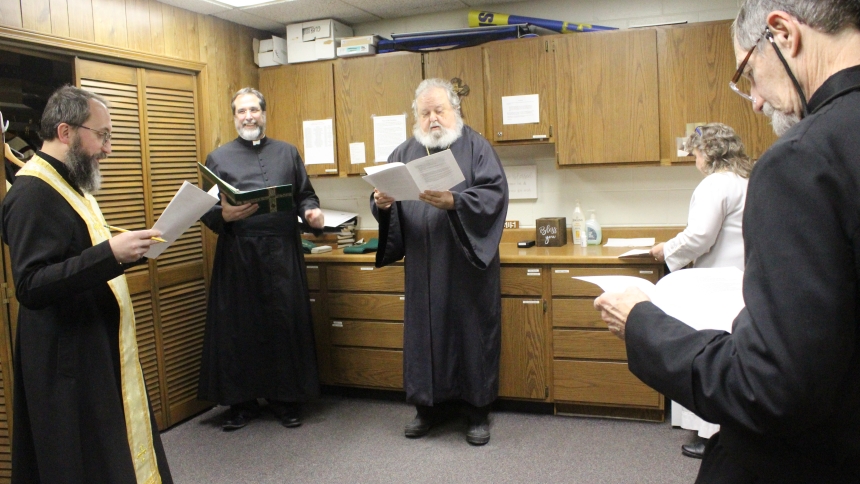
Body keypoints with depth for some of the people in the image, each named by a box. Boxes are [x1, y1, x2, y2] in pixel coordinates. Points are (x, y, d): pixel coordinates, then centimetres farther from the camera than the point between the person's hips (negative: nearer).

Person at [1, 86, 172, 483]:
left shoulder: (68, 183, 12)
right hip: (71, 363, -10)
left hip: (97, 352, 10)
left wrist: (125, 251, 8)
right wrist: (110, 253, -35)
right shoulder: (33, 194, -19)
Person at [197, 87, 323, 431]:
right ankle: (241, 402, 17)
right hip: (237, 256, -1)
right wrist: (224, 215, -17)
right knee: (239, 328, 3)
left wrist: (311, 211, -8)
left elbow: (305, 195, 13)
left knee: (286, 325, 4)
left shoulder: (287, 153, 14)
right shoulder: (218, 158, 10)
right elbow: (206, 211, 5)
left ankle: (286, 399, 17)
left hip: (283, 253, 1)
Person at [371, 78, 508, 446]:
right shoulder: (404, 153, 11)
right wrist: (382, 203, -15)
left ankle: (478, 411, 17)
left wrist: (453, 201, -26)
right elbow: (384, 199, 8)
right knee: (424, 332, 8)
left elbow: (495, 192, -12)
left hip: (468, 266, -3)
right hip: (423, 269, 3)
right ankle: (430, 405, 24)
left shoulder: (476, 147, 1)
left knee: (473, 331, 3)